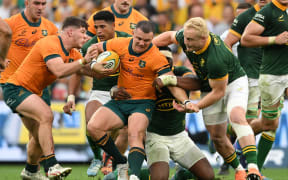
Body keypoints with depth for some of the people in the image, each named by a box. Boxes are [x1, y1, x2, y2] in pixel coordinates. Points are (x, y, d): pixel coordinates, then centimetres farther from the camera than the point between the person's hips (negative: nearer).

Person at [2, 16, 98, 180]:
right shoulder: (50, 44, -22)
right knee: (46, 115, -30)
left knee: (39, 136, 17)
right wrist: (83, 61, -38)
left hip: (33, 93, 10)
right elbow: (59, 71, -35)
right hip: (17, 88, -10)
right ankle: (51, 166, -35)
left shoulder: (72, 53, 8)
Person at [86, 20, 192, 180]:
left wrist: (185, 101, -38)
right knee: (93, 127, -16)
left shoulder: (156, 58, -15)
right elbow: (95, 48, 14)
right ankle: (121, 163, -1)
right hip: (119, 101, 5)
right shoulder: (121, 44, -2)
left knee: (135, 135, -32)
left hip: (142, 103, -5)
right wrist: (94, 64, -7)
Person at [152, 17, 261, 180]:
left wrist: (197, 106, -21)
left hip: (234, 82, -7)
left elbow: (218, 92, -26)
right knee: (217, 136, 4)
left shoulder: (215, 59, -39)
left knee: (236, 116, -34)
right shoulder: (186, 37, -19)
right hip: (209, 87, 7)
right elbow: (169, 36, 5)